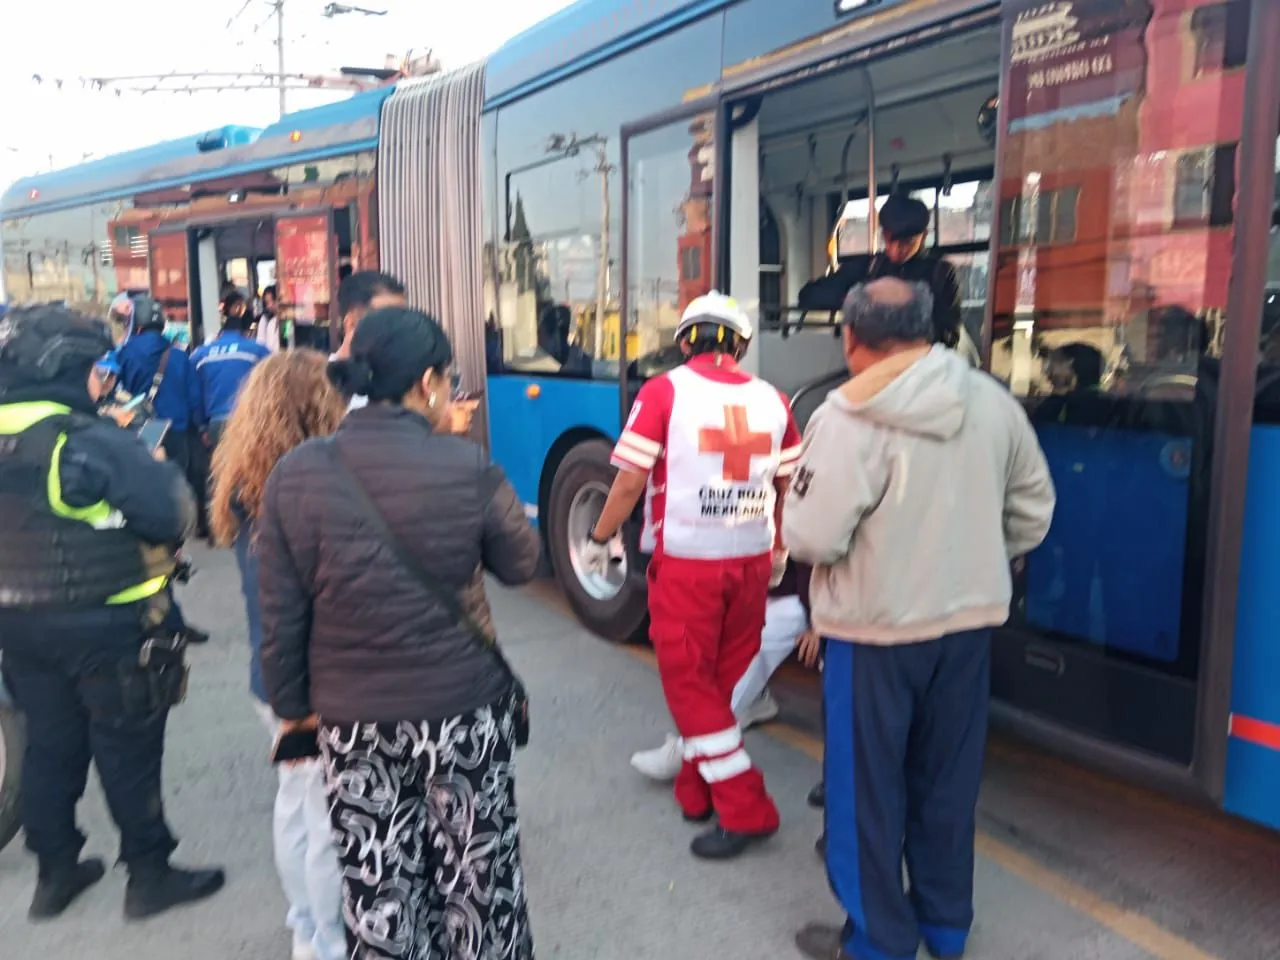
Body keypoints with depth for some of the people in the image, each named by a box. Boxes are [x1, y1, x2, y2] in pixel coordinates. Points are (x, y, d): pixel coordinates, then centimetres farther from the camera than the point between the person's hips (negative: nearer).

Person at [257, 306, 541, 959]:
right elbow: (522, 564, 2)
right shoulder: (468, 466, -13)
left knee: (376, 891, 15)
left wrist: (292, 706, 10)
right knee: (478, 878, 18)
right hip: (466, 707, -1)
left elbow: (281, 613, -3)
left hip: (353, 718, 1)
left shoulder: (296, 475, -8)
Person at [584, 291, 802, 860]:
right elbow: (789, 487, 10)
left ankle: (745, 810, 4)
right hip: (751, 561, 5)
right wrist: (778, 551, 25)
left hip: (686, 562, -5)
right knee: (726, 680, 17)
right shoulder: (771, 400, 5)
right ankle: (696, 791, 31)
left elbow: (631, 478, -10)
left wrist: (601, 539, 4)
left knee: (689, 682, 5)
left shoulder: (665, 391, -8)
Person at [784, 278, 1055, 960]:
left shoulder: (850, 416, -19)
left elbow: (810, 538, -20)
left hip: (876, 627, -6)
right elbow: (1033, 509, 8)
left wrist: (796, 522, 2)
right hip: (969, 618, 6)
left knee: (867, 787, 11)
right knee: (948, 779, 20)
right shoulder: (993, 402, 0)